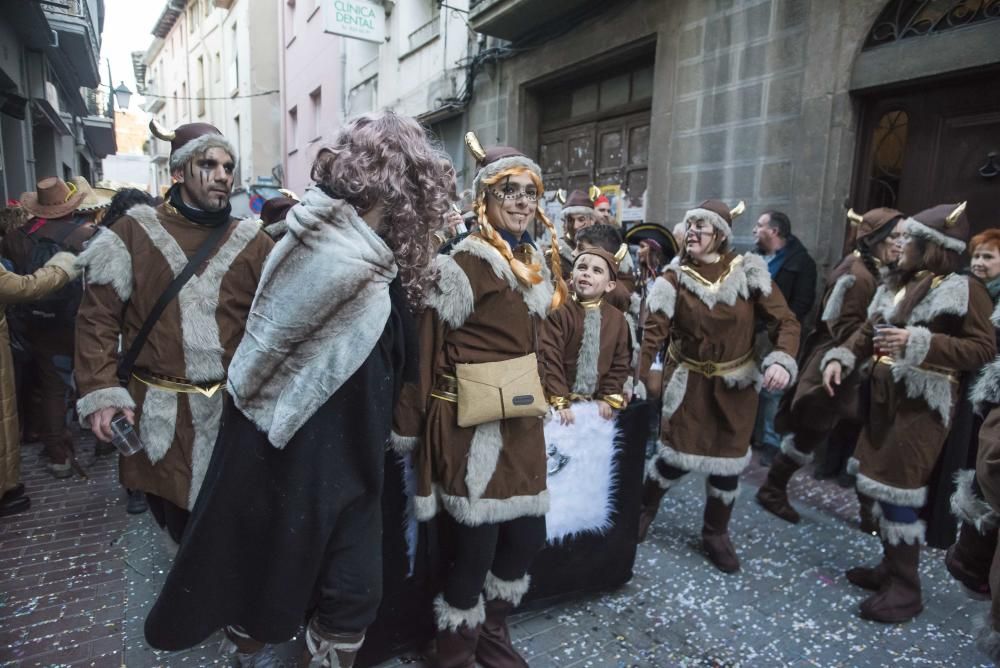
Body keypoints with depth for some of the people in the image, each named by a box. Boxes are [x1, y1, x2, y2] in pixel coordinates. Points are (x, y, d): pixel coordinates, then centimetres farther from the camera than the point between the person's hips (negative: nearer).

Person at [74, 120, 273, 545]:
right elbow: (98, 316, 0)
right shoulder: (134, 233, 1)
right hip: (158, 414, 0)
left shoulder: (252, 242, 4)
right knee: (176, 523, 16)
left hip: (234, 410, 1)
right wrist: (101, 392, -10)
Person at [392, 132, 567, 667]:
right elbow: (425, 349, -16)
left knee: (527, 536, 15)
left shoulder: (537, 265, 12)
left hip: (520, 420, 8)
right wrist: (409, 426, -15)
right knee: (475, 548, 3)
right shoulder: (465, 265, -14)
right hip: (473, 423, -8)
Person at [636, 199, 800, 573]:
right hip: (688, 381, -1)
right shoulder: (674, 278, -9)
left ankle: (716, 533, 32)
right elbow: (653, 333, -17)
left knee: (729, 460, 8)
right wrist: (636, 380, -27)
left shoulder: (748, 272, -9)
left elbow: (786, 321, -10)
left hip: (736, 383, 1)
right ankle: (645, 508, 31)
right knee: (676, 455, -1)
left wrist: (782, 360, -28)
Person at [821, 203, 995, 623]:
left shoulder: (964, 289, -9)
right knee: (880, 484, 14)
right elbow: (870, 331, 16)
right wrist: (840, 357, -1)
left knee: (900, 490, -5)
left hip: (923, 402, -8)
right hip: (885, 394, 8)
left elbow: (984, 349, -16)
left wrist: (919, 343, -24)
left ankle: (906, 588, 9)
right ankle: (890, 567, 29)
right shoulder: (898, 283, 14)